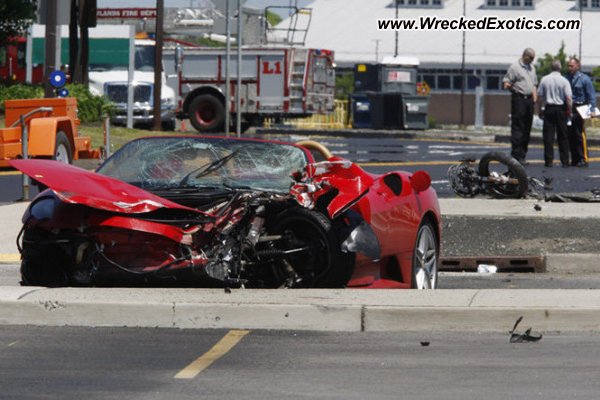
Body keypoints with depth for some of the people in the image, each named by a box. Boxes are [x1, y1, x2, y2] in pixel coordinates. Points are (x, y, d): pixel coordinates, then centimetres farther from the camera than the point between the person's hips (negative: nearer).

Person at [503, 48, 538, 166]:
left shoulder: (532, 68, 19)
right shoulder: (515, 67, -4)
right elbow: (505, 82, -7)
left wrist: (534, 97, 13)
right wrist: (507, 85, -30)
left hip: (529, 99, 8)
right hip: (519, 98, -8)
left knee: (527, 128, 8)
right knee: (517, 128, -10)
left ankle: (522, 156, 12)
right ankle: (516, 155, -10)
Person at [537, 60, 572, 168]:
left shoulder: (544, 80, -1)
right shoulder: (564, 81, -7)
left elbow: (540, 96, 3)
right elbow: (568, 98, -11)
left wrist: (540, 110, 13)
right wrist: (569, 111, -1)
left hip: (548, 108, 1)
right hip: (561, 109, -1)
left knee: (548, 136, 3)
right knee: (562, 136, 6)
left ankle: (548, 161, -2)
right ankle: (565, 161, 7)